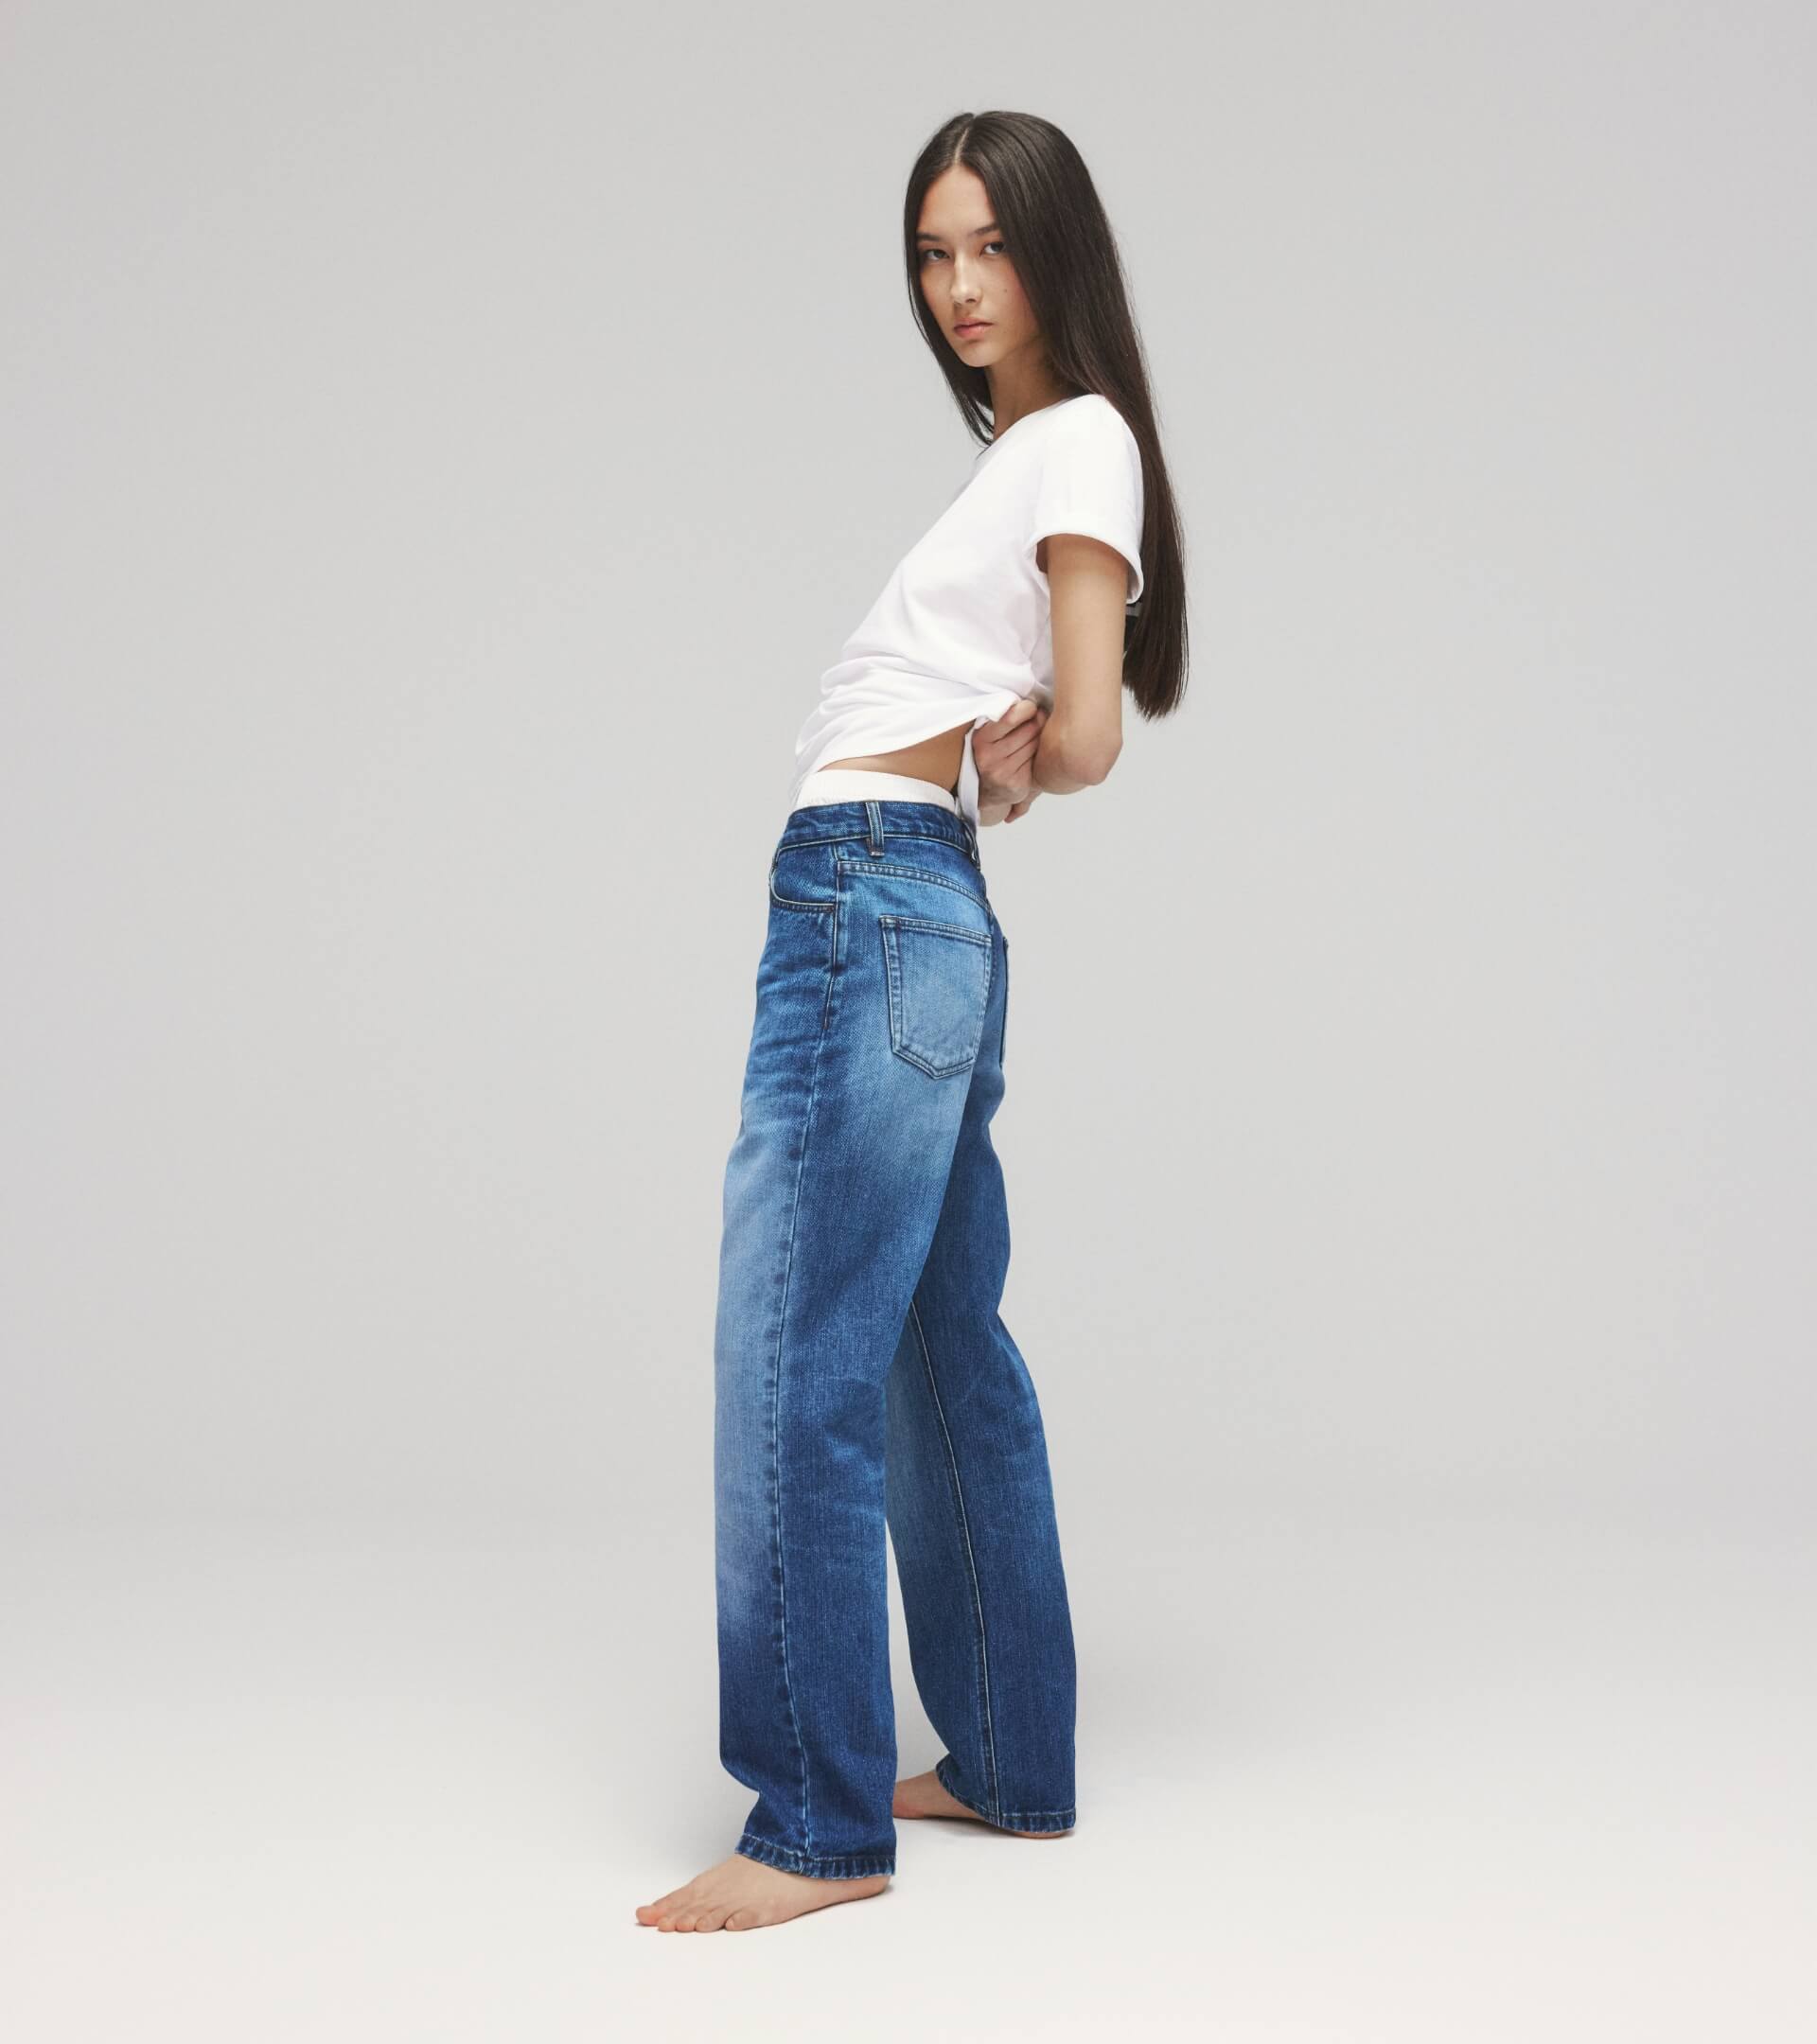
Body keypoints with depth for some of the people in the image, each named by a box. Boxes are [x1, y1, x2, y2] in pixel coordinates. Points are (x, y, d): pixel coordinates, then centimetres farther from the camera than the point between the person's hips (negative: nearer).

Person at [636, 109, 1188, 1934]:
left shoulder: (1078, 444, -5)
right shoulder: (1015, 455, 22)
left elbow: (1084, 737, -12)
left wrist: (1002, 774, 7)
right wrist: (984, 775, 5)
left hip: (875, 906, -10)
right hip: (902, 914, 10)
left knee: (796, 1366, -9)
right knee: (940, 1353, 13)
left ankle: (819, 1823, -1)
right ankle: (1009, 1765, 23)